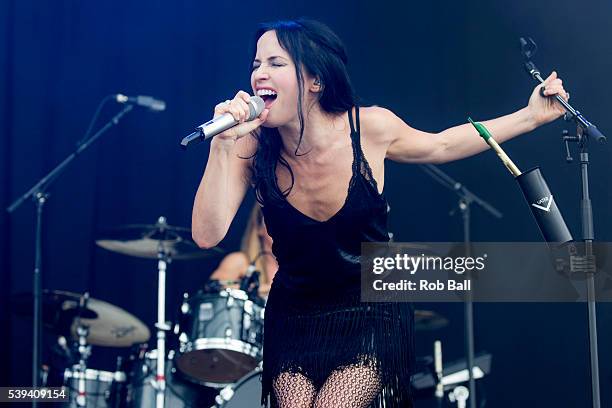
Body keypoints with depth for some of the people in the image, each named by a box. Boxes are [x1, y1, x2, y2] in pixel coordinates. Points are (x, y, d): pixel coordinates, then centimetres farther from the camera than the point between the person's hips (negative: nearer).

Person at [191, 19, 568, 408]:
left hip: (372, 314, -1)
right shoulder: (252, 146, -16)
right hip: (295, 320, 2)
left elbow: (440, 146, 5)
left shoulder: (369, 127, -16)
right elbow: (207, 235, -26)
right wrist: (222, 146, -36)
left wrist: (531, 116, 3)